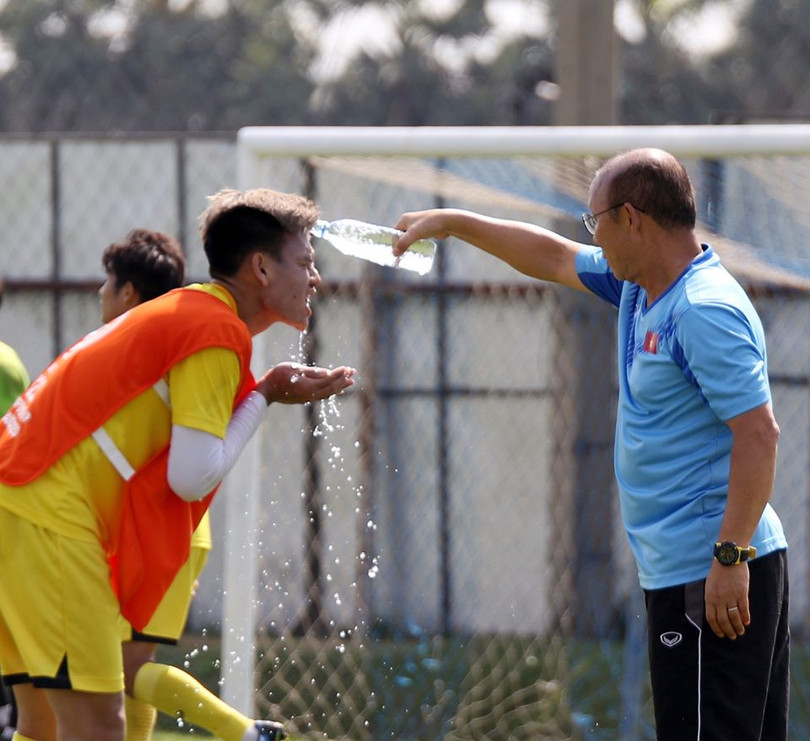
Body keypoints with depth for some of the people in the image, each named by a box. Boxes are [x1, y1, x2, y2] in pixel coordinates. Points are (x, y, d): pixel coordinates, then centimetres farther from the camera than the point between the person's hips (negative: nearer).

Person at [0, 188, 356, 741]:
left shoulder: (186, 312, 21)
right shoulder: (220, 332, -9)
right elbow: (194, 477, -14)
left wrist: (272, 393, 12)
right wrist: (264, 398, -2)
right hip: (46, 515, -10)